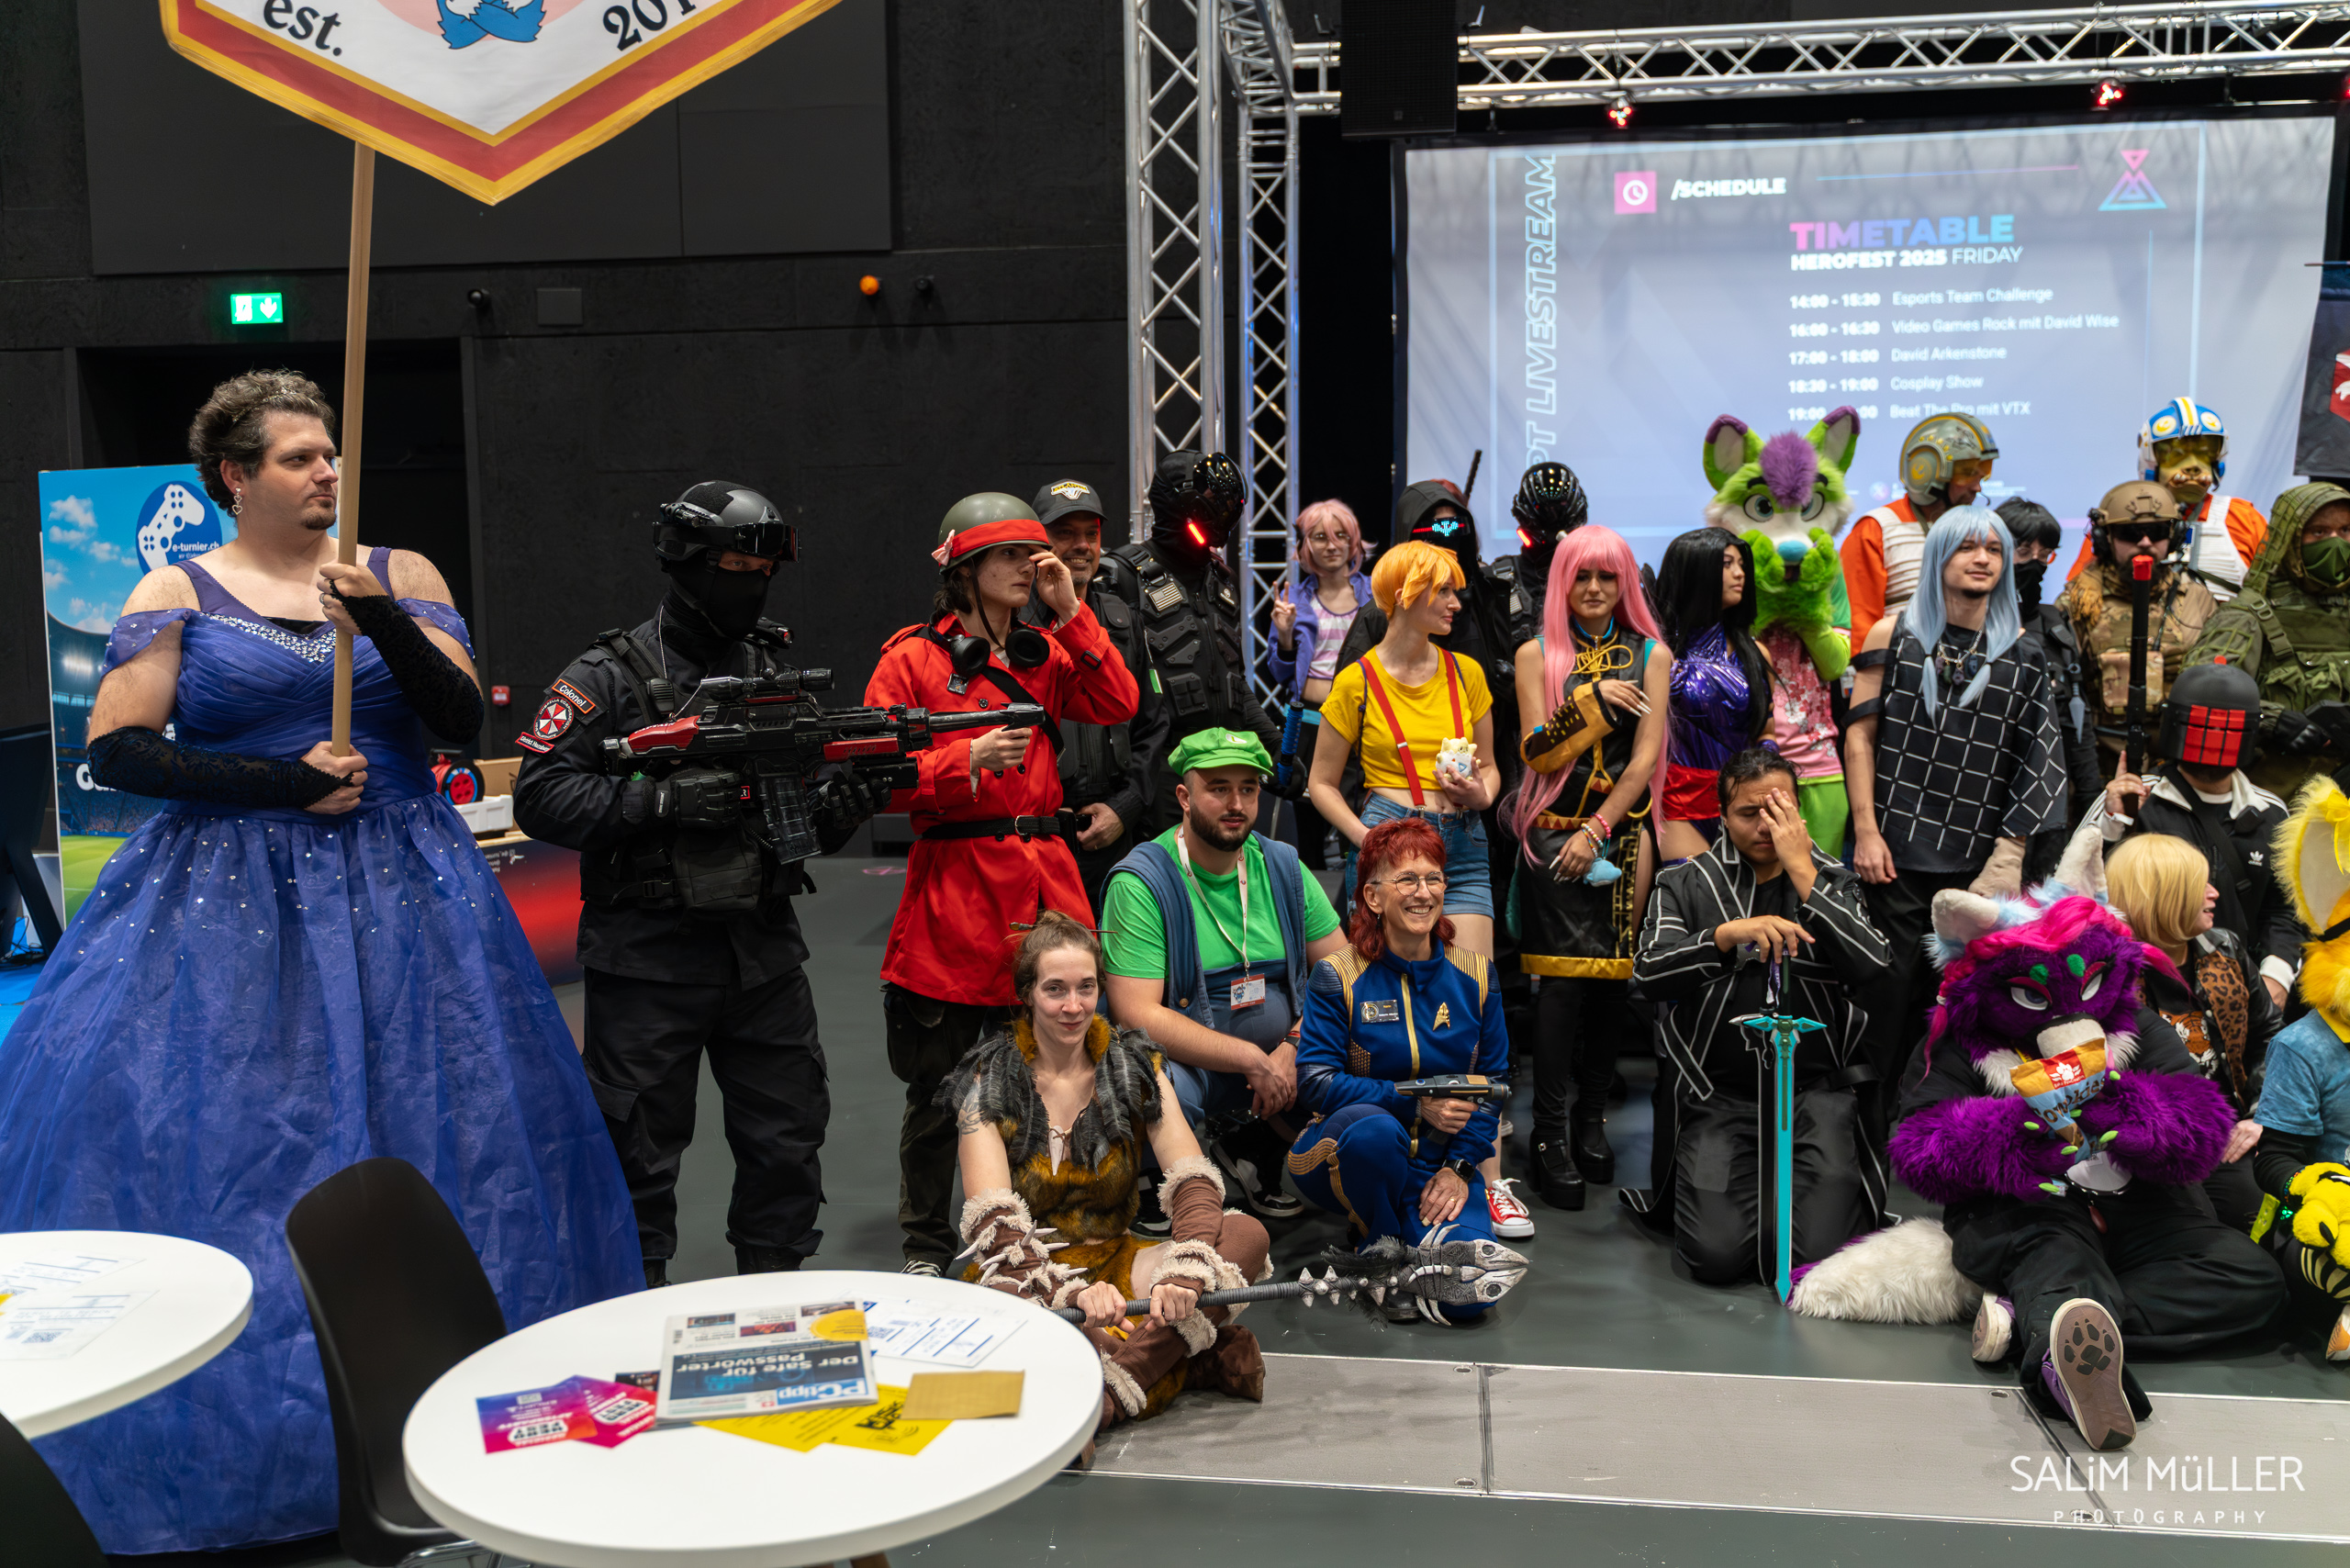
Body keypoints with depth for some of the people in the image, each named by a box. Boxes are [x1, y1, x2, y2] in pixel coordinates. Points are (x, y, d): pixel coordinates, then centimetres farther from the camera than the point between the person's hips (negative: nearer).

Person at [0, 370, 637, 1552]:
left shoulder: (401, 576, 8)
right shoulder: (177, 593, 3)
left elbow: (464, 721, -2)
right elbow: (116, 752, -4)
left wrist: (381, 625, -17)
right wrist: (279, 780, -11)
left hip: (396, 899, 2)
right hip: (227, 902, -1)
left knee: (422, 1122, 0)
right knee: (212, 1143, -4)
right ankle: (225, 1440, 11)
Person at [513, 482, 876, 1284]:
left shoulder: (776, 670, 11)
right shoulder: (611, 675, -6)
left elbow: (810, 817, 16)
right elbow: (540, 795, -12)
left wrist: (840, 806, -7)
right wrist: (661, 801, -22)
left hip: (765, 953, 5)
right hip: (650, 959, -5)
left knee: (789, 1142, 12)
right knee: (639, 1155, 6)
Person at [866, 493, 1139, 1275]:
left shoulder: (1044, 652, 15)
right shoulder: (912, 658, -1)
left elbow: (1117, 704, 1)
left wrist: (1070, 613, -2)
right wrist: (968, 760, -19)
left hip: (1044, 873, 4)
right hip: (954, 880, -4)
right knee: (938, 1082, 4)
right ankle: (927, 1245, 19)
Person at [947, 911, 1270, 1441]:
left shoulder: (1132, 1065, 3)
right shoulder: (988, 1082, -4)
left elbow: (1193, 1178, -8)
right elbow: (994, 1222, -17)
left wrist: (1185, 1270, -29)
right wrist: (1071, 1291, -35)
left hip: (1113, 1263, 3)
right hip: (1024, 1277, -3)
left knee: (1247, 1235, -21)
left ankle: (1107, 1388, -33)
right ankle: (1185, 1356, -26)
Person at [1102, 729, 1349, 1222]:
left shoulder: (1283, 867, 3)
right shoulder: (1140, 882, -14)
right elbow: (1137, 1015, -21)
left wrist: (1294, 1046, -15)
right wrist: (1253, 1060, -23)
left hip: (1279, 1059, 5)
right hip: (1186, 1063, -5)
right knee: (1166, 1090, -37)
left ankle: (1250, 1154, 12)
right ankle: (1154, 1196, 0)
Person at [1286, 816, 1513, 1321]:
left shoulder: (1473, 974, 3)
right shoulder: (1338, 976, -7)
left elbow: (1492, 1081, 8)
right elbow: (1315, 1082, -12)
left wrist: (1460, 1166, -5)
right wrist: (1415, 1104, -20)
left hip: (1439, 1164, 2)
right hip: (1345, 1156, -2)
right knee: (1373, 1126, -39)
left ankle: (1414, 1229, 11)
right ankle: (1381, 1246, -10)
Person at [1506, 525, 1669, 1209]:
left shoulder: (1650, 655, 9)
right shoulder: (1537, 654, 8)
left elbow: (1646, 758, 1)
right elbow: (1538, 753, -2)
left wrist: (1597, 830, -7)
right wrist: (1595, 698, -13)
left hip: (1623, 833, 2)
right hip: (1553, 832, -1)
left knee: (1613, 978, 1)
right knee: (1563, 976, -10)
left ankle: (1592, 1119, 14)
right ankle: (1550, 1134, -6)